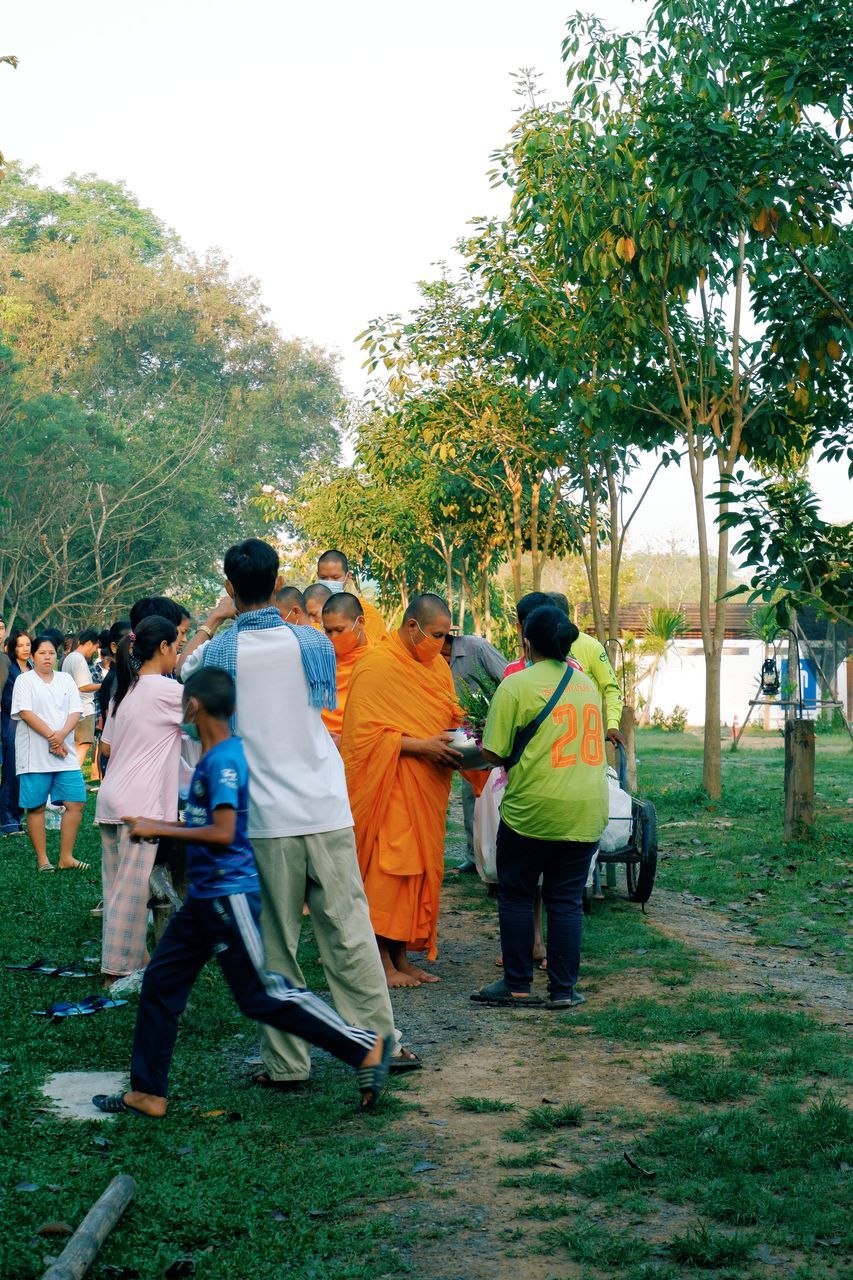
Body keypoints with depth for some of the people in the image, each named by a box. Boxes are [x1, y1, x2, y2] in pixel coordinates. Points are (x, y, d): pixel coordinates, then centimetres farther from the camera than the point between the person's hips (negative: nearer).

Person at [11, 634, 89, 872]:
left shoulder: (66, 680, 12)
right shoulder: (24, 680, 1)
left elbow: (75, 712, 4)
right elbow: (25, 713, -11)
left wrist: (62, 735, -14)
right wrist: (51, 736, -17)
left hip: (65, 753, 4)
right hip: (35, 755, -4)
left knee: (75, 803, -1)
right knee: (36, 806, 1)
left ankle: (66, 857, 7)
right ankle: (42, 859, 9)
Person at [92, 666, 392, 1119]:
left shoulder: (224, 760, -17)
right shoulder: (211, 757, 12)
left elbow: (222, 832, -25)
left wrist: (158, 829, -18)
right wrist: (157, 827, 19)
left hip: (229, 893, -10)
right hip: (204, 894, 10)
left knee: (262, 994, -7)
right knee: (160, 981, 11)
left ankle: (366, 1047, -1)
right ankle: (148, 1091, 18)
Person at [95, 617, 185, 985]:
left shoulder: (125, 689, 13)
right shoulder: (166, 690, -11)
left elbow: (106, 747, 16)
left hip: (111, 798, 9)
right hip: (139, 803, -8)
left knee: (118, 884, 13)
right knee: (132, 888, -3)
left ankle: (123, 959, 22)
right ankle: (119, 970, 0)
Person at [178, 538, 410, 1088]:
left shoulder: (218, 653, -4)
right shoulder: (312, 643, -1)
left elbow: (185, 665, 20)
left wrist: (213, 619, 30)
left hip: (263, 819, -1)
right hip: (325, 809, 1)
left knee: (275, 945, 6)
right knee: (349, 930, 6)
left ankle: (287, 1062, 10)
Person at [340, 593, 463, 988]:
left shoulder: (437, 665, 12)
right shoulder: (376, 666, -12)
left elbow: (449, 717, 22)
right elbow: (367, 733, -17)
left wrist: (453, 743, -1)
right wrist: (422, 746, -22)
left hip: (427, 789, 8)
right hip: (391, 789, -8)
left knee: (421, 869, 8)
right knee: (389, 868, -8)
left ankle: (402, 955, 15)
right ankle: (382, 960, 0)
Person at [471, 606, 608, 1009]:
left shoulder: (517, 685, -8)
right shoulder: (587, 683, 11)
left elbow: (494, 753, -9)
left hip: (532, 809, -5)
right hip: (587, 810, 5)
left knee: (516, 895, 10)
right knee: (567, 900, 11)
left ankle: (518, 985, 14)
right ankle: (563, 988, 11)